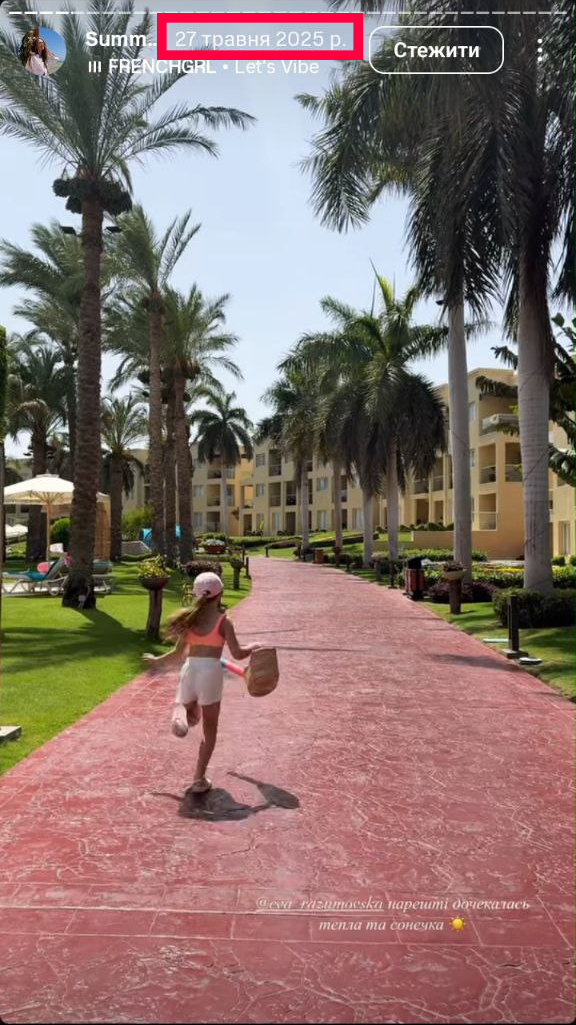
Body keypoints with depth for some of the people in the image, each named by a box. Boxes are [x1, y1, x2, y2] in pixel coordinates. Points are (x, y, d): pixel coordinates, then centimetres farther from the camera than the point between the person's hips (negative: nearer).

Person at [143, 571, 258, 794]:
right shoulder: (223, 621, -4)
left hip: (189, 669, 3)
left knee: (192, 717, 27)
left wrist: (158, 661, 28)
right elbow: (237, 654, -4)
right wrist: (253, 647, 15)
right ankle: (199, 779, 15)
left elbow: (178, 654, 11)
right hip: (210, 672, -3)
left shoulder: (190, 618, 7)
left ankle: (180, 713, -9)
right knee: (210, 729, 14)